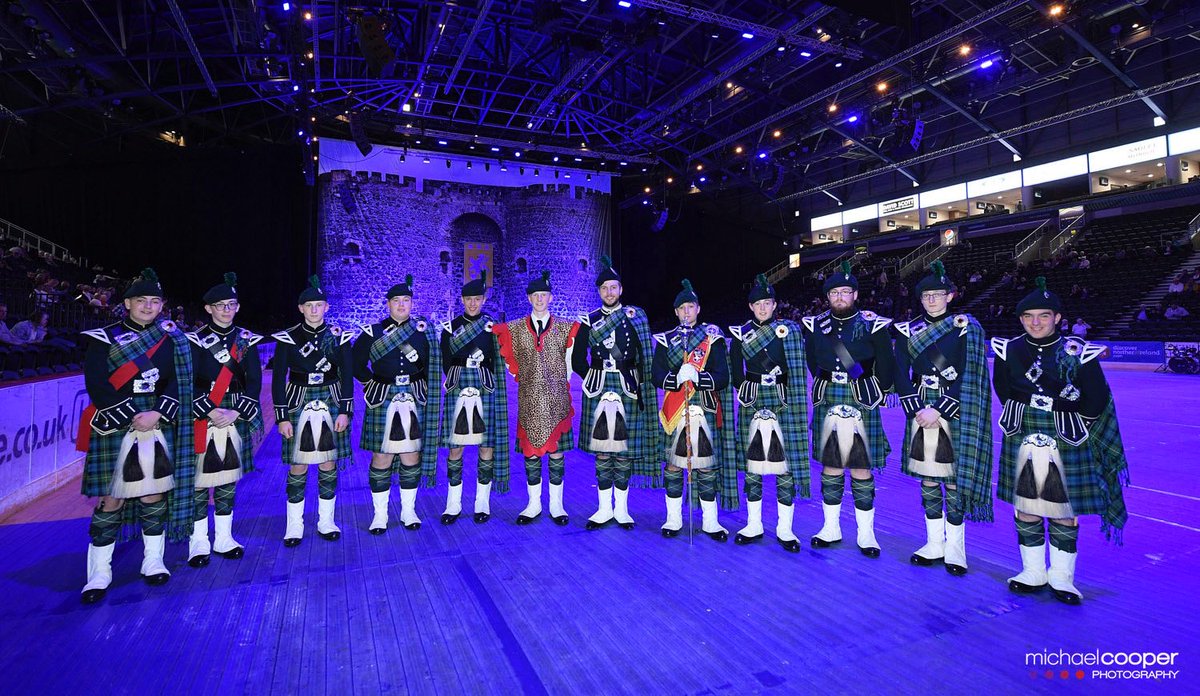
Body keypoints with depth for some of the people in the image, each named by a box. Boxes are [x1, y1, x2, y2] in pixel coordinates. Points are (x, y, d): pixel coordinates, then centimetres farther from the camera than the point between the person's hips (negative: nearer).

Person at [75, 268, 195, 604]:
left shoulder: (170, 340, 8)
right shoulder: (104, 338, 1)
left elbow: (178, 383, 2)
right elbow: (97, 387, -7)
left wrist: (157, 414, -12)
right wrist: (132, 418, -14)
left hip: (158, 426, 2)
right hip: (115, 428, -2)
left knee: (155, 494, 8)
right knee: (111, 500, 0)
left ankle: (153, 561, 22)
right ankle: (99, 573, 13)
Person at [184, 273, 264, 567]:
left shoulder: (247, 340, 6)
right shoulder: (195, 340, -1)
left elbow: (254, 381, 1)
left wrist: (236, 412, -11)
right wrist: (211, 412, -16)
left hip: (235, 418, 2)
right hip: (201, 418, -2)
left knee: (228, 478, 9)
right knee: (199, 478, -1)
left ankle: (224, 539, 20)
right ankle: (199, 543, 11)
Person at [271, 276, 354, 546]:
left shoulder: (339, 337, 1)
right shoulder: (287, 338, -2)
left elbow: (347, 375, 2)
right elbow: (278, 379, -2)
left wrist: (345, 411, -4)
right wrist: (282, 417, -7)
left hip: (331, 403, 1)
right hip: (299, 404, -1)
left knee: (329, 465, 7)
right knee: (297, 467, 3)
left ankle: (326, 522, 21)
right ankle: (294, 526, 17)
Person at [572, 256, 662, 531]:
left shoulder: (635, 317, 3)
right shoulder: (589, 321, 5)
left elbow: (645, 358, 3)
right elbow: (578, 360, 8)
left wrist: (640, 388, -3)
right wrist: (593, 379, 2)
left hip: (627, 391, 0)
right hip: (599, 391, 1)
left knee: (625, 449, 4)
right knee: (602, 450, 5)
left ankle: (621, 508, 17)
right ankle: (605, 508, 18)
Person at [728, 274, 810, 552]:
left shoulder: (791, 330, 4)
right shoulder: (740, 334, 6)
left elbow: (799, 372, 3)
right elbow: (735, 375, 6)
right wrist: (747, 390, -5)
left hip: (783, 405, -1)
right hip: (752, 408, 1)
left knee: (786, 466, 0)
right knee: (752, 466, 7)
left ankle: (784, 529, 12)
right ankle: (754, 525, 19)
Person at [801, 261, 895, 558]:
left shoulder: (873, 325, -3)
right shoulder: (815, 325, 4)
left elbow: (886, 366, 7)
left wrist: (875, 393, 10)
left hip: (862, 404, -2)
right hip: (827, 404, 2)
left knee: (861, 469, 3)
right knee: (830, 467, 9)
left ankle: (866, 534, 16)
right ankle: (831, 528, 21)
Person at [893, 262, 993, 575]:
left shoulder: (967, 329, -2)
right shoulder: (908, 330, 6)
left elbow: (968, 378, -8)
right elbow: (901, 375, 1)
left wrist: (938, 410, -14)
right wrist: (917, 409, -10)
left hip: (954, 414, -3)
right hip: (921, 413, 3)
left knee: (954, 481, 0)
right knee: (927, 481, 9)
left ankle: (955, 548, 15)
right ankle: (934, 544, 22)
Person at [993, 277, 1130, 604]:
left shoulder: (1078, 352, -6)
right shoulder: (1009, 350, -1)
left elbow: (1095, 403, -1)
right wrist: (1059, 400, 3)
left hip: (1066, 444, -1)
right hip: (1022, 442, 2)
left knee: (1064, 510, 8)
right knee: (1026, 507, 9)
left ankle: (1061, 577, 25)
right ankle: (1033, 573, 25)